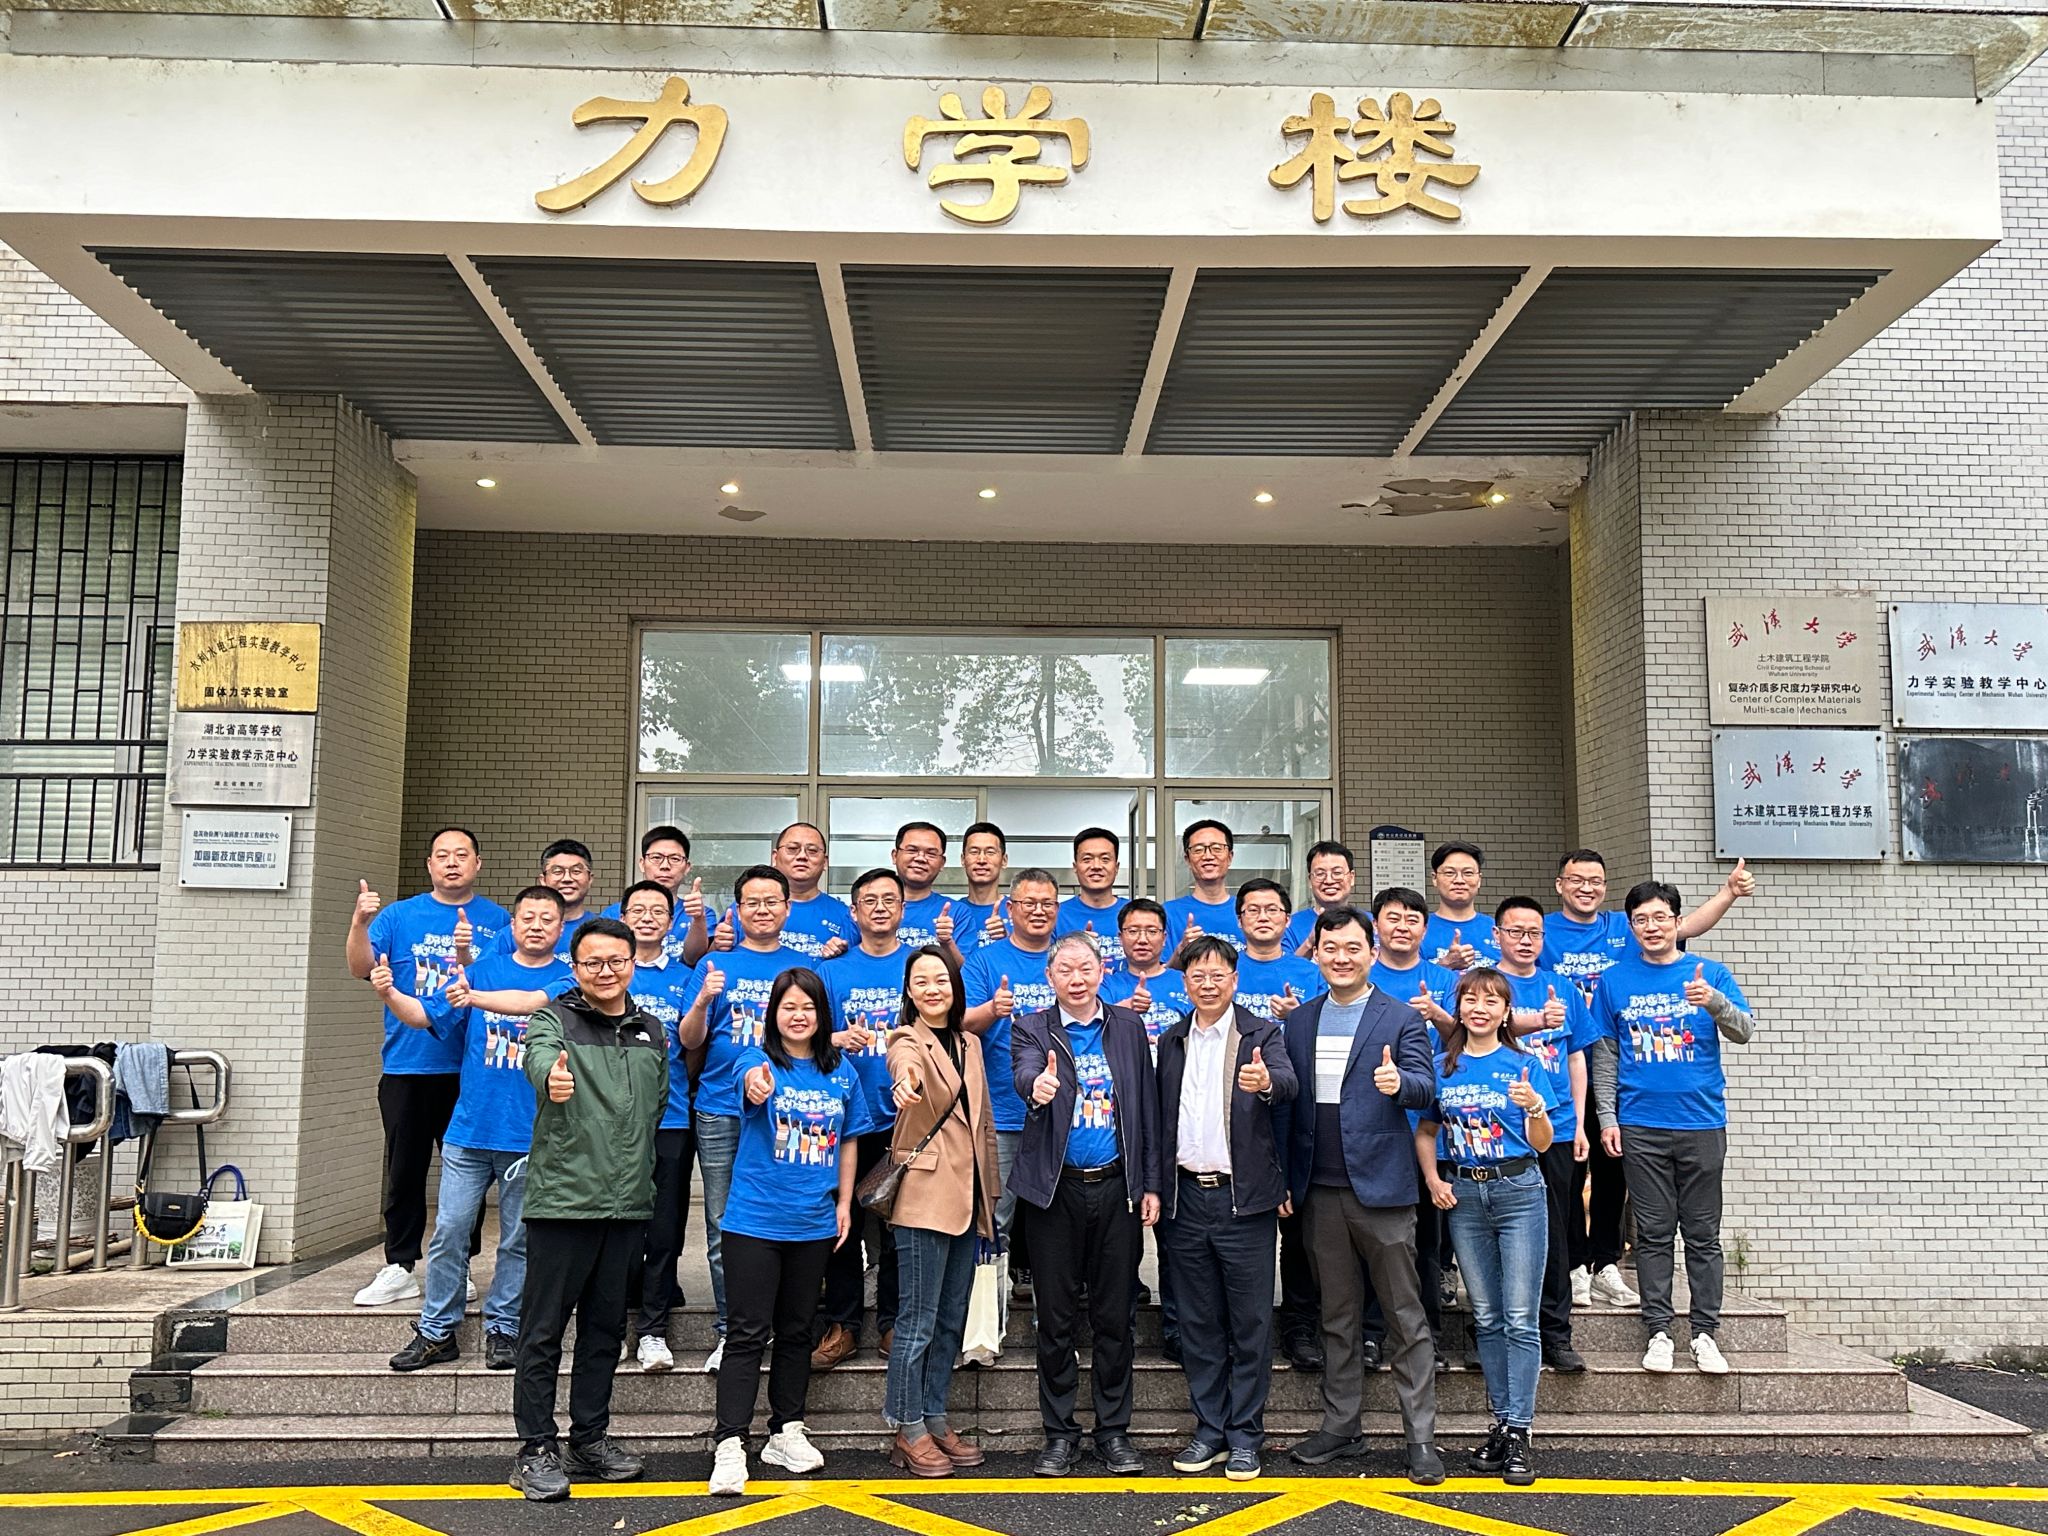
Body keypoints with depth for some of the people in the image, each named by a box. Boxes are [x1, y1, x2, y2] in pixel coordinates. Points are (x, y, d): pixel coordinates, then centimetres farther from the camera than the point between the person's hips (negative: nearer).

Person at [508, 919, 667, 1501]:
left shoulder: (652, 1032, 12)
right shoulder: (553, 1020, -4)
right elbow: (538, 1056, -27)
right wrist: (550, 1077, -50)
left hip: (628, 1203, 5)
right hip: (562, 1197, -5)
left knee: (606, 1327, 13)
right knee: (544, 1331, 2)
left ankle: (590, 1439, 25)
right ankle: (536, 1449, 11)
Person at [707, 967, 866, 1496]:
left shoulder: (841, 1072, 4)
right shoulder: (758, 1060, -9)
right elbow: (751, 1082, -34)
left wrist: (844, 1203, 8)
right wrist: (756, 1084, -58)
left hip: (814, 1223, 4)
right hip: (754, 1220, -4)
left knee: (796, 1331, 15)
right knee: (748, 1334, -3)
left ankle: (787, 1431, 27)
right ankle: (729, 1444, 0)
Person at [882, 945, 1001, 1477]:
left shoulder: (969, 1045, 13)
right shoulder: (908, 1040, -7)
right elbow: (908, 1066, -34)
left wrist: (989, 1192, 16)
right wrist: (906, 1082, -57)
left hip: (967, 1196, 7)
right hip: (924, 1196, -7)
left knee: (951, 1319, 13)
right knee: (918, 1319, -2)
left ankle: (934, 1419, 24)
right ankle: (907, 1431, 9)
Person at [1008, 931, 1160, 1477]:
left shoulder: (1128, 1027, 7)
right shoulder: (1033, 1029, 1)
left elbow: (1147, 1107, 8)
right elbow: (1023, 1071, -21)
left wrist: (1150, 1184, 3)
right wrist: (1037, 1084, -45)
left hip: (1116, 1187, 2)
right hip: (1055, 1189, -1)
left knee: (1114, 1316, 8)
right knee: (1056, 1317, 6)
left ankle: (1114, 1430, 20)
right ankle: (1060, 1433, 18)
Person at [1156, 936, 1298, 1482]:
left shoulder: (1262, 1034, -1)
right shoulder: (1172, 1041, 11)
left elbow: (1288, 1084, -21)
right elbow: (1162, 1117, 13)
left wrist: (1265, 1081, -44)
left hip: (1244, 1197, -4)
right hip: (1186, 1197, 4)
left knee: (1251, 1323, 3)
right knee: (1199, 1323, 10)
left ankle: (1245, 1436, 14)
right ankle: (1209, 1429, 21)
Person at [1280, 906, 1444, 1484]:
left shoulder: (1401, 1018, -1)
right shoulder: (1299, 1021, 11)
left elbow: (1425, 1089, -10)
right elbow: (1290, 1098, 11)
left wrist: (1399, 1082, -32)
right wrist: (1287, 1180, 1)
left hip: (1380, 1184, -4)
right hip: (1320, 1191, 4)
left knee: (1405, 1317, 3)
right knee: (1337, 1318, 13)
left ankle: (1421, 1437, 10)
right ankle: (1340, 1427, 23)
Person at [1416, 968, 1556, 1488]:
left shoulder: (1522, 1065, 0)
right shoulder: (1442, 1067, 7)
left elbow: (1541, 1143, -1)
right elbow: (1425, 1131, 14)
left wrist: (1535, 1107, -21)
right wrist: (1433, 1178, -1)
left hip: (1518, 1191, -3)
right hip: (1463, 1194, 3)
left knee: (1520, 1318, -4)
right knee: (1486, 1318, 10)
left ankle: (1518, 1432, -1)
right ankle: (1501, 1422, 18)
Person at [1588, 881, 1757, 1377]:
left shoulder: (1712, 974, 4)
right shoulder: (1614, 980, 6)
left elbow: (1744, 1032, -8)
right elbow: (1604, 1056, 9)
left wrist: (1715, 1001, -28)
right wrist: (1607, 1118, 2)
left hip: (1702, 1124, 0)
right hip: (1640, 1126, 0)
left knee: (1703, 1233, 5)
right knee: (1653, 1233, 4)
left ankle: (1705, 1332, 13)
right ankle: (1659, 1331, 11)